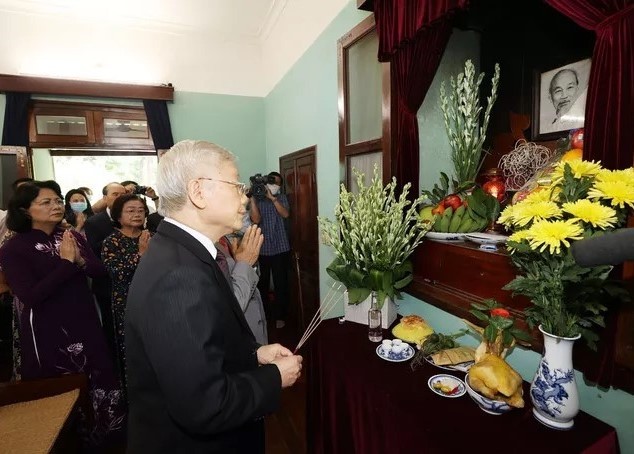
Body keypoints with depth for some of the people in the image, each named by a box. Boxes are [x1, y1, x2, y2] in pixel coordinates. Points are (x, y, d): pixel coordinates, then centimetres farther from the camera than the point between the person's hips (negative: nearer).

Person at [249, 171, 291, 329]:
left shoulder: (281, 198, 6)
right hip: (261, 249, 0)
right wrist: (252, 198, -16)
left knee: (281, 283, 3)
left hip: (280, 248, 0)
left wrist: (272, 198, -20)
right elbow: (255, 219, -12)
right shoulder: (257, 199, 4)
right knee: (262, 283, 6)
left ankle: (280, 316, 16)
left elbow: (285, 214, -13)